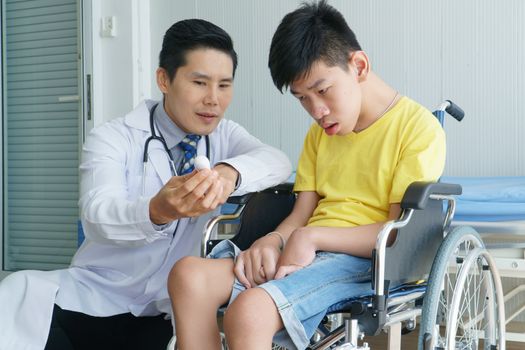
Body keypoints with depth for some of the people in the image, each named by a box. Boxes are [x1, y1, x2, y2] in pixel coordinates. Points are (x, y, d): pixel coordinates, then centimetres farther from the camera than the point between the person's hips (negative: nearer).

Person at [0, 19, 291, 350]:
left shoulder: (224, 135, 4)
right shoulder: (113, 139, -7)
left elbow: (277, 161, -15)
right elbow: (97, 216, -24)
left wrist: (230, 172, -36)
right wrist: (157, 212, -44)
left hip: (168, 314, 2)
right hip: (94, 298, -1)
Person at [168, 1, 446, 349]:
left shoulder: (418, 128, -2)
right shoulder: (319, 134, 22)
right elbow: (301, 214, 15)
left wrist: (310, 236, -15)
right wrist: (273, 240, -8)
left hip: (361, 261, -7)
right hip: (302, 253, 7)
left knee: (249, 311, -34)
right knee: (188, 275, -20)